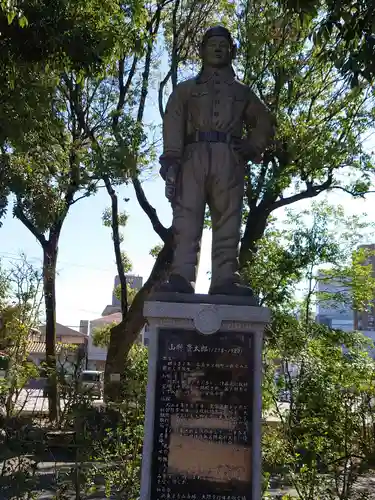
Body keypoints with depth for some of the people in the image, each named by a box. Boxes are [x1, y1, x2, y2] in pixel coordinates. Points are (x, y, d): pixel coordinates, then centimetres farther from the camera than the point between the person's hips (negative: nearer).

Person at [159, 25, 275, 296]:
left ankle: (225, 280, -17)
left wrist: (251, 147, 4)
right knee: (187, 218, -16)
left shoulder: (242, 91, 30)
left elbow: (265, 123, 26)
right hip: (194, 155, -1)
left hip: (229, 158, 1)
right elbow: (173, 124, 8)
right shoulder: (186, 89, 25)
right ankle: (181, 278, -25)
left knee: (228, 221, -11)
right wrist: (171, 158, -10)